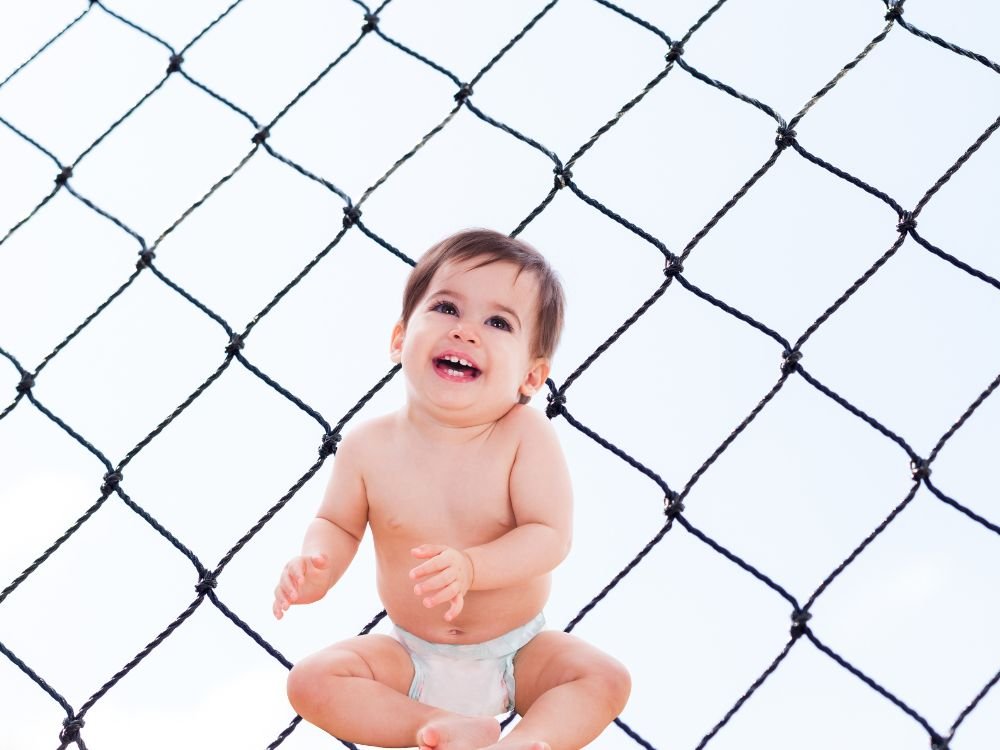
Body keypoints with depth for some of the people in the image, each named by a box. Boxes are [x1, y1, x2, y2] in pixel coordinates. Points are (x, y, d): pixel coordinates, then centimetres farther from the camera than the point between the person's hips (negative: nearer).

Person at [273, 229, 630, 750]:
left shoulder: (524, 434, -18)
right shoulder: (369, 447, -13)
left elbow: (549, 535, -21)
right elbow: (338, 524, 0)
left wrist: (469, 567, -37)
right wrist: (316, 565, -23)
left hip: (519, 653, -1)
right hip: (413, 660, 2)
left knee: (606, 680, -22)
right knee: (311, 681, -18)